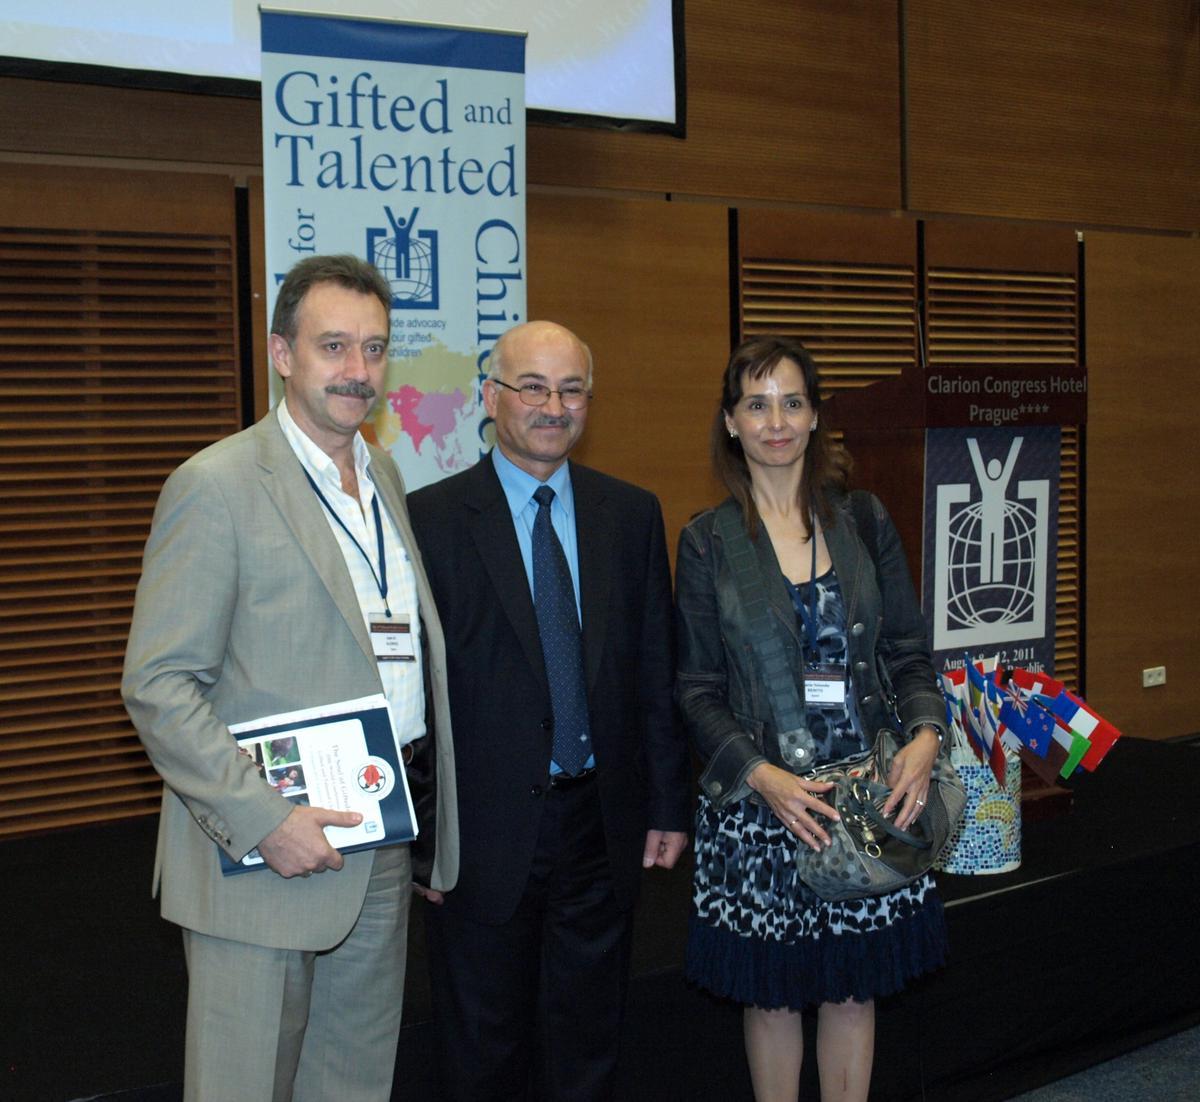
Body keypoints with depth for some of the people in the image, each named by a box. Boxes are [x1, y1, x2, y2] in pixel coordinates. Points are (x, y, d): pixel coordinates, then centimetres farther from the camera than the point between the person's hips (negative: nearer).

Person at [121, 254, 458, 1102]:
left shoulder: (383, 475, 10)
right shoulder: (215, 488, -13)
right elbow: (158, 688, -15)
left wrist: (421, 807, 9)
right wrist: (264, 820, -21)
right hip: (263, 852, -7)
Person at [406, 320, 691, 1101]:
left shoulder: (632, 515, 4)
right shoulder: (433, 519, -7)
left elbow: (656, 674, 6)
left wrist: (668, 807, 5)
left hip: (603, 824, 3)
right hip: (484, 832, -3)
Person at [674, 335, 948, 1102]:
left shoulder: (865, 523, 5)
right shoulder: (707, 542, 0)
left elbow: (908, 650, 6)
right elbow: (697, 688, -2)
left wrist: (926, 733, -13)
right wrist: (760, 773, -17)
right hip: (757, 800, -1)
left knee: (853, 986, 11)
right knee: (771, 994, 9)